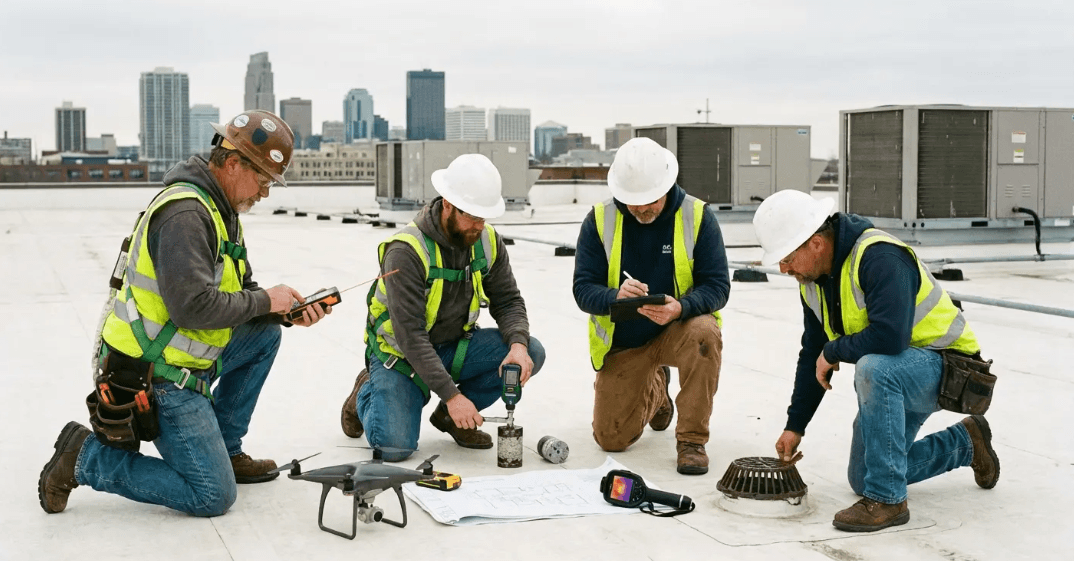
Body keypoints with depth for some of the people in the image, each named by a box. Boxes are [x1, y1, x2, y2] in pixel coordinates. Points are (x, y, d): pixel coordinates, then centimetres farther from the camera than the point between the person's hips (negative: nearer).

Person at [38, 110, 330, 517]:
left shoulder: (220, 210, 11)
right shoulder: (186, 213, -22)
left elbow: (238, 293, 17)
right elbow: (193, 306, -30)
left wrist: (288, 311, -1)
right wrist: (264, 301, -17)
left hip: (184, 358, 10)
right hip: (155, 376, -10)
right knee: (214, 497, -9)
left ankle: (225, 451, 19)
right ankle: (86, 456, -1)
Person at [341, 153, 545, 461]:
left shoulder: (488, 242, -7)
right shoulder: (407, 251, -27)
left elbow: (508, 301, -1)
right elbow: (410, 335, -29)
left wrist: (518, 344, -24)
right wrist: (451, 394, -33)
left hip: (455, 346, 6)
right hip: (402, 352, -5)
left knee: (532, 353, -16)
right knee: (395, 446, -24)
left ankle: (452, 417, 4)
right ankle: (367, 393, 13)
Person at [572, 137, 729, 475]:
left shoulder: (697, 216, -14)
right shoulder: (599, 219, -11)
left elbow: (717, 286, -16)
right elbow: (583, 289, -15)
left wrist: (680, 308, -38)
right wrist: (615, 297, -38)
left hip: (678, 329, -2)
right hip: (622, 342, 2)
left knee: (704, 333, -37)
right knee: (611, 439, 2)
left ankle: (692, 440, -19)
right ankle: (654, 389, 37)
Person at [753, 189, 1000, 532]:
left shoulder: (879, 256, -29)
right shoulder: (813, 279, -1)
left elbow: (889, 337, -41)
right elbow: (812, 354, 8)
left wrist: (833, 352, -23)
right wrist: (795, 426, 8)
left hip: (943, 364, -9)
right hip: (892, 380, 9)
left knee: (873, 368, -40)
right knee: (862, 479, 12)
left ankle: (887, 500, -27)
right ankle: (964, 442, 32)